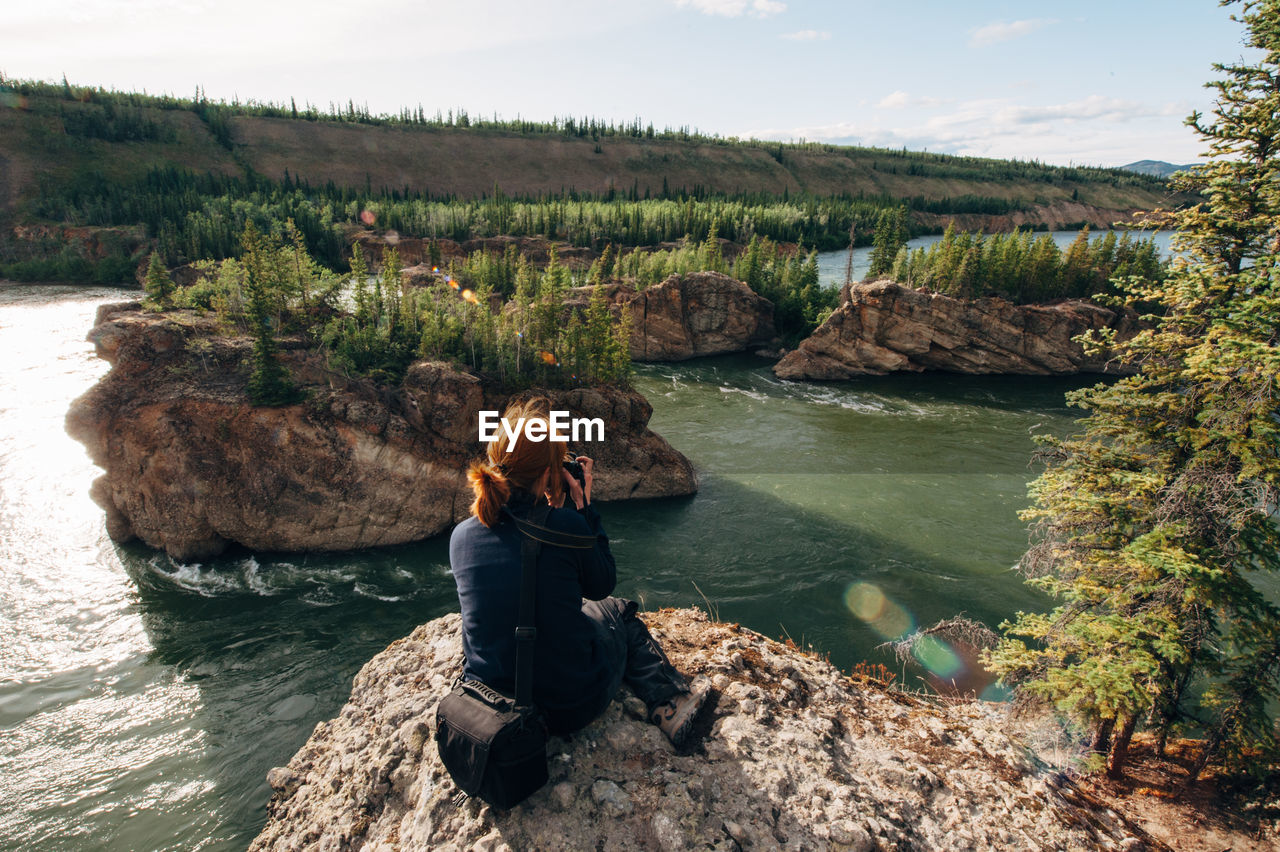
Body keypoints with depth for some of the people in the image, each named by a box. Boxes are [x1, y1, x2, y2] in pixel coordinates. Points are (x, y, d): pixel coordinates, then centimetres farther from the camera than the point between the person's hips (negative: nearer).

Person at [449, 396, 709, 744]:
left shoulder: (460, 536, -9)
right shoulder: (565, 526, -23)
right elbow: (602, 585, -3)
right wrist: (583, 506, -1)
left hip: (487, 703, 4)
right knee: (617, 611, 24)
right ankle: (672, 703, 35)